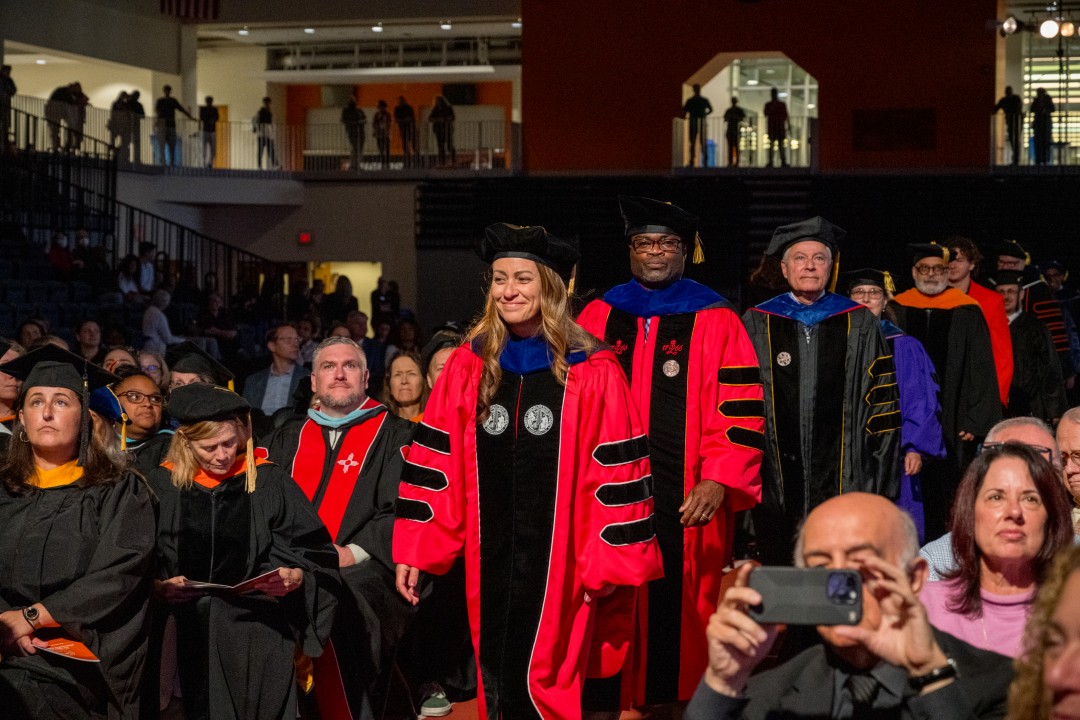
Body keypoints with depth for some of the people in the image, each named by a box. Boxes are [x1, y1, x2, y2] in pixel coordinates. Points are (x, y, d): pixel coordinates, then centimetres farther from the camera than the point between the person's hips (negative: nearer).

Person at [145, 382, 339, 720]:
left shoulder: (268, 482, -1)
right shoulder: (162, 485, 1)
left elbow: (314, 550, 1)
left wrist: (297, 576, -18)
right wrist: (158, 585, -14)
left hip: (258, 634, -1)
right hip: (191, 632, 1)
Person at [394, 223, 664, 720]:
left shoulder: (592, 374, -5)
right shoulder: (468, 366, 5)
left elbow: (616, 473, -5)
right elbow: (433, 462, 5)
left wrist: (611, 563, -7)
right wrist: (414, 551, 0)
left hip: (559, 566, -3)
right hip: (489, 563, 3)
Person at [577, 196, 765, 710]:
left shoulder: (716, 322, 2)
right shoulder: (598, 317, 11)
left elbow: (741, 409, -4)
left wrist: (719, 480, -15)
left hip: (688, 501, -2)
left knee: (678, 605, 1)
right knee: (615, 605, 3)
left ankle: (678, 694, 15)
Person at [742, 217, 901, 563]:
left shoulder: (860, 325, 7)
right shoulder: (756, 325, 6)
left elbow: (883, 405, 7)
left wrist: (880, 488, 2)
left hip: (845, 481, 0)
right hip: (777, 487, 0)